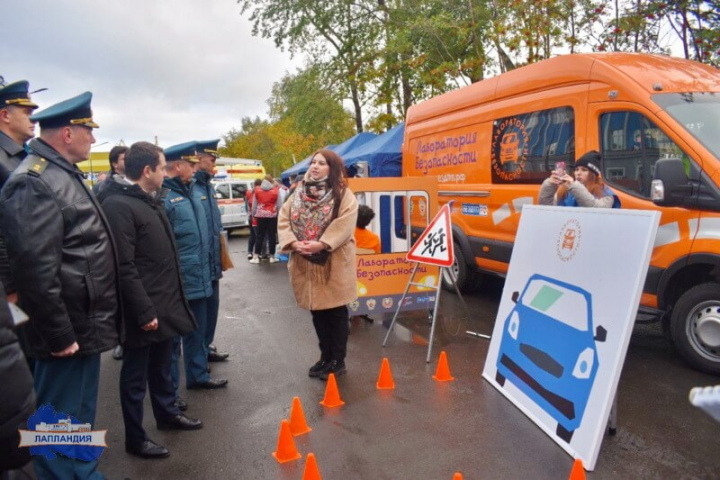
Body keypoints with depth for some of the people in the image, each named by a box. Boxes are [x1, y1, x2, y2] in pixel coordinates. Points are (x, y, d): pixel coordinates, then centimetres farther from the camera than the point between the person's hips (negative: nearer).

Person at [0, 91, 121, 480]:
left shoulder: (64, 174, 12)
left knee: (80, 415, 22)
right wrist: (59, 334, -20)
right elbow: (35, 269, -25)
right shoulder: (34, 182, -20)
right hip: (69, 329, -10)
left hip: (85, 323, 10)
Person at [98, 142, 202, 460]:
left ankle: (167, 413, 41)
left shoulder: (150, 199, 12)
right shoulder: (118, 205, -19)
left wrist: (170, 298, 17)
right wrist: (144, 311, -22)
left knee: (162, 365, 23)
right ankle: (135, 438, 22)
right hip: (145, 309, -9)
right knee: (136, 374, 7)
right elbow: (124, 267, -23)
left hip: (164, 302, 9)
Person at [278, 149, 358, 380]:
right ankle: (325, 357, 30)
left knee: (337, 313, 5)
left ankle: (338, 360, 20)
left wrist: (321, 244, -26)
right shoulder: (299, 194, 10)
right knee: (317, 312, 15)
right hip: (306, 263, 5)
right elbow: (283, 220, 2)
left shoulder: (343, 194, -5)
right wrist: (294, 242, -15)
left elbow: (344, 225, -17)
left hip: (334, 263, -5)